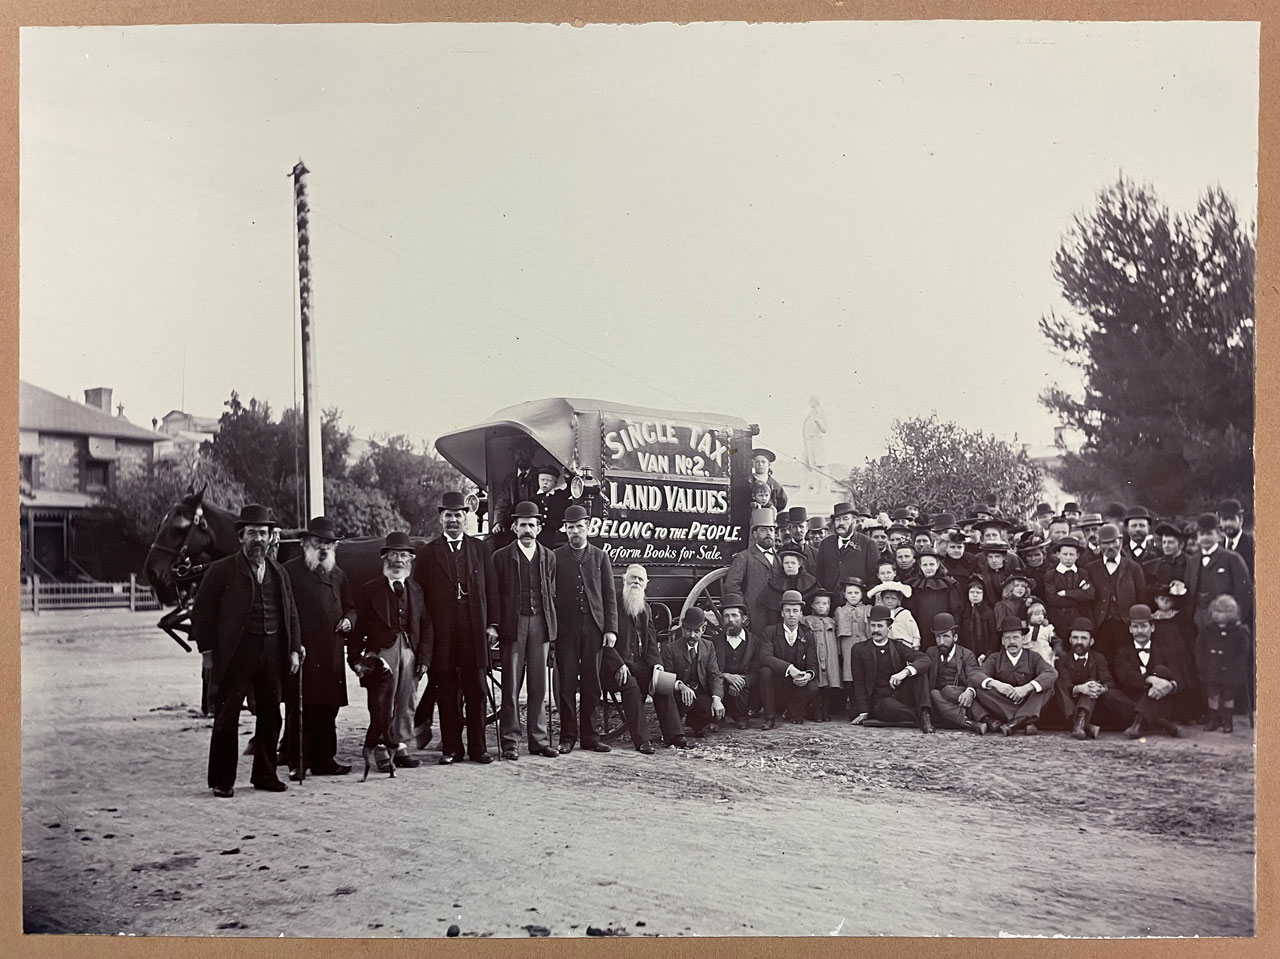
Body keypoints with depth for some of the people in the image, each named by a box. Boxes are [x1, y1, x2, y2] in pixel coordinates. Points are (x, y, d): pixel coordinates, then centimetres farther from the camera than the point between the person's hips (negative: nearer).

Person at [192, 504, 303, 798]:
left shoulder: (279, 572, 12)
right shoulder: (221, 570, -2)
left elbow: (291, 614, 15)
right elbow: (201, 612, -2)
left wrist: (294, 649, 7)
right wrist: (207, 649, -8)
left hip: (273, 651, 5)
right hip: (235, 653, -5)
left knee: (270, 716, 10)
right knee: (227, 718, 0)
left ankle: (265, 774, 22)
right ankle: (222, 781, 9)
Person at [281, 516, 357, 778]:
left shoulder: (338, 574, 18)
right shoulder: (290, 571, -1)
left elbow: (350, 607, 26)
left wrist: (348, 620, 4)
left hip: (332, 654, 6)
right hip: (302, 653, -6)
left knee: (328, 709, 8)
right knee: (298, 709, -4)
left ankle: (324, 759, 15)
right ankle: (298, 762, 2)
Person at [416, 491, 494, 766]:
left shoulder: (480, 548, 10)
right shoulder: (428, 552, 5)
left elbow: (490, 589, 9)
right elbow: (419, 594, 3)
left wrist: (492, 624, 2)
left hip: (474, 631, 1)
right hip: (442, 633, -1)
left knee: (476, 691, 4)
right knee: (447, 692, 4)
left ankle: (478, 748, 11)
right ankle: (451, 748, 12)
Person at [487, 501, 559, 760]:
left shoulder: (548, 556, 11)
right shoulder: (501, 557, 3)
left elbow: (552, 593, 11)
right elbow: (494, 594, 1)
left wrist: (552, 626, 5)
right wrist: (493, 625, -8)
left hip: (541, 625, 3)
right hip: (512, 626, -3)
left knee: (539, 686, 7)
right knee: (511, 687, 0)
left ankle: (539, 740, 13)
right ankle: (510, 741, 5)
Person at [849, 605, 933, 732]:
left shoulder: (898, 646, 9)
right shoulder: (860, 650, 5)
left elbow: (924, 659, -7)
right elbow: (859, 683, 3)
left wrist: (905, 672, -28)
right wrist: (863, 713, -8)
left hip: (903, 697, 3)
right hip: (880, 701, -3)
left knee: (919, 669, -18)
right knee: (891, 707, -37)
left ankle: (925, 714, -30)